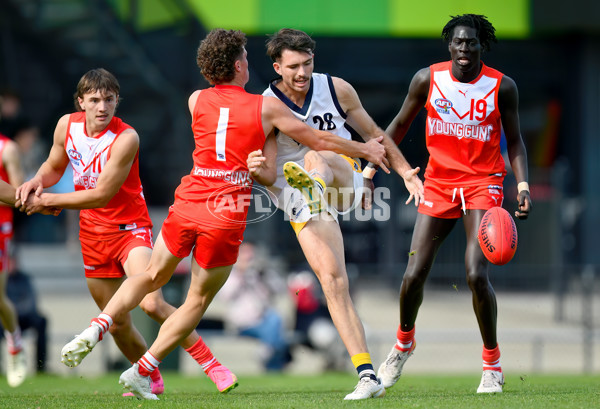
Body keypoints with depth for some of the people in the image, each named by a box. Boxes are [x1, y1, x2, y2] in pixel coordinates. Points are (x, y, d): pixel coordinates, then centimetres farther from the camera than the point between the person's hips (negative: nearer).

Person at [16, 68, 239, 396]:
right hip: (92, 234, 6)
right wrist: (38, 181, -8)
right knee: (117, 322, 9)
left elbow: (100, 196, -22)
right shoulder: (67, 125, -4)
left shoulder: (126, 138, -22)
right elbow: (54, 166, 16)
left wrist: (46, 201, -16)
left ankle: (213, 367, -15)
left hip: (130, 228, -5)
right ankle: (151, 379, 31)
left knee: (151, 303, -25)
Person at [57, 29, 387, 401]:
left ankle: (97, 327, 0)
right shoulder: (266, 108, 0)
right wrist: (366, 149, 21)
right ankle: (142, 372, 11)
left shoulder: (196, 101, 9)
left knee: (152, 277, 22)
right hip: (227, 216, -3)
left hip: (188, 203, 3)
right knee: (198, 301, 13)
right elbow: (319, 139, 9)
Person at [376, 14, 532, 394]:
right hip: (438, 183, 2)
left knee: (477, 274, -17)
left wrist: (523, 185, -11)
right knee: (414, 275, -3)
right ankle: (404, 341, 28)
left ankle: (492, 362, 2)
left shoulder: (502, 87, -6)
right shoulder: (428, 79, -3)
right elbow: (400, 124, 10)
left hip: (483, 184, -2)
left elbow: (514, 140, 3)